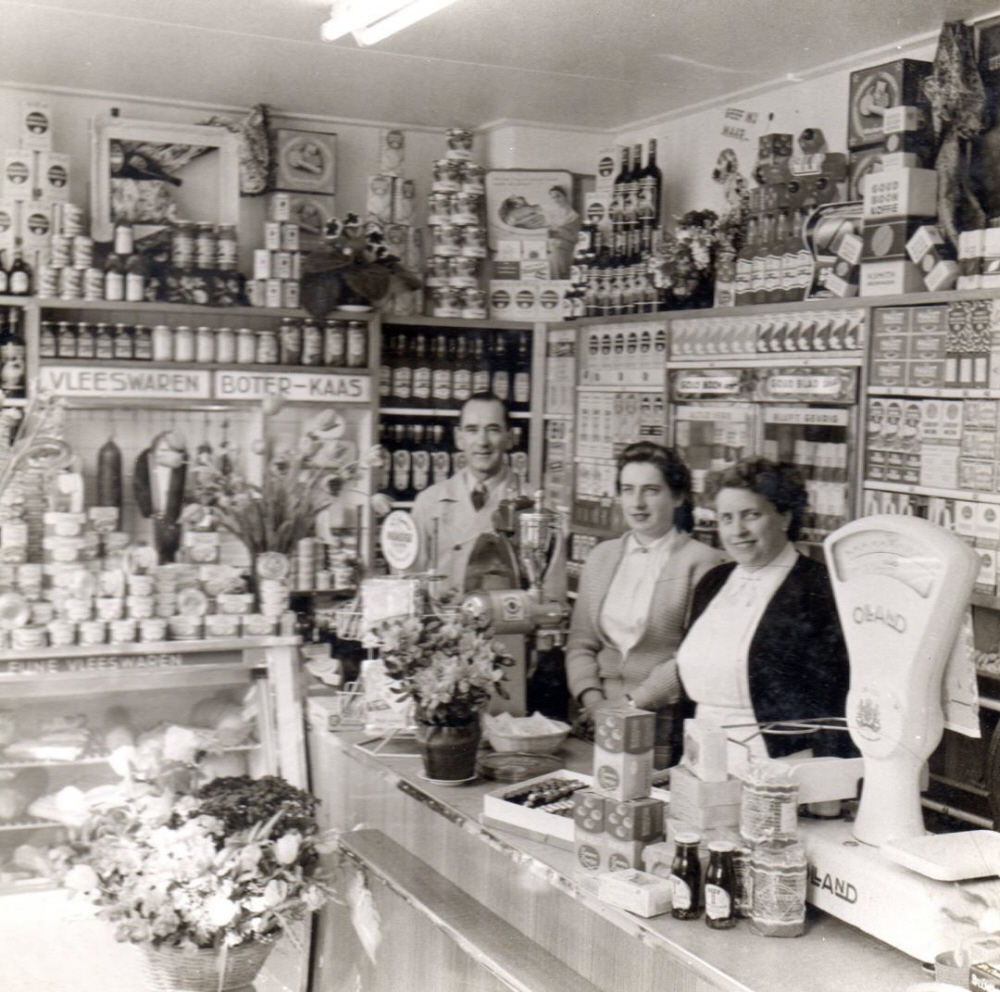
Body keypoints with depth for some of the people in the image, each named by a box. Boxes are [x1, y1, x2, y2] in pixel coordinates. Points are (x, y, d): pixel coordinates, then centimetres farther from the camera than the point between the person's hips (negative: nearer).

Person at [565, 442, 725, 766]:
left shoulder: (701, 562, -4)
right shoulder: (601, 557, 14)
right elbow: (580, 644, 14)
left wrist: (633, 702, -13)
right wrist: (592, 699, -2)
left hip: (666, 730, -4)